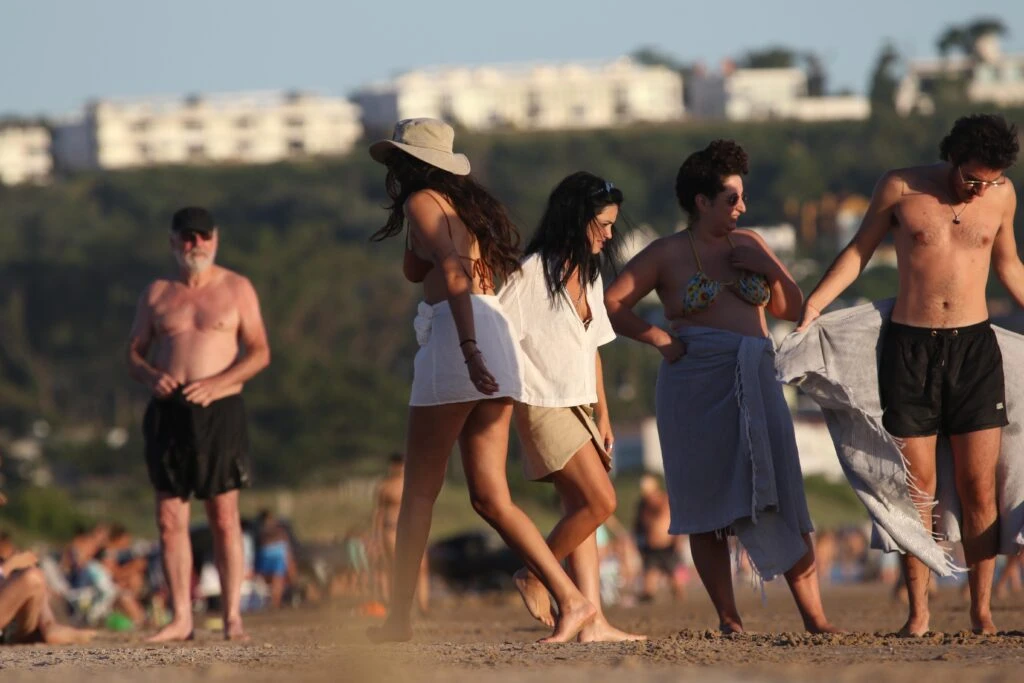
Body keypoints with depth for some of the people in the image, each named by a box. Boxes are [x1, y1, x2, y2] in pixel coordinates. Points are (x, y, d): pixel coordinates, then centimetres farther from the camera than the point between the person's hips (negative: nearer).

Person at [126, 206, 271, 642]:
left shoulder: (236, 289, 5)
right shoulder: (157, 293, 13)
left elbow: (259, 352, 0)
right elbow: (134, 353, 13)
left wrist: (215, 384, -15)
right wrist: (150, 376, -10)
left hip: (219, 410, -3)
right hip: (168, 413, 3)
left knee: (224, 518, -4)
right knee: (169, 518, -1)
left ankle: (232, 617, -1)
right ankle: (181, 618, 3)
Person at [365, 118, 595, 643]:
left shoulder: (423, 201, 1)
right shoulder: (467, 205, 26)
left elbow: (452, 271, -15)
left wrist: (469, 349, -25)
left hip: (459, 336, -8)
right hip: (497, 341, 8)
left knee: (419, 490, -3)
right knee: (490, 497, 5)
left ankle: (398, 616, -5)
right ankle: (571, 600, -6)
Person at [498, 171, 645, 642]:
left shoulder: (590, 275, 13)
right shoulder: (533, 273, -13)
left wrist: (603, 416, 19)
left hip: (578, 408, 8)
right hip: (543, 406, -8)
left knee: (580, 509, 2)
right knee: (600, 501, -15)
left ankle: (592, 622, -1)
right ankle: (534, 576, 2)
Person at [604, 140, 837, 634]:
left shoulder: (749, 245, 14)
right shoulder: (667, 254, 2)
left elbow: (791, 309, 19)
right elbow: (611, 305, 0)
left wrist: (770, 270, 2)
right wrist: (660, 339, -7)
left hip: (755, 382, 3)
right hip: (697, 385, -3)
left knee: (782, 499, -6)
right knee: (709, 504, -1)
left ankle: (815, 618, -8)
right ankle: (728, 618, 4)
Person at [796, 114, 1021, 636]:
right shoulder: (901, 189, -3)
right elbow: (859, 251, 8)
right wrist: (814, 304, -2)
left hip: (974, 346, 1)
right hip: (910, 345, -1)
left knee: (979, 489, -3)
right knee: (917, 489, -1)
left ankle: (981, 611, 3)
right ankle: (918, 613, 5)